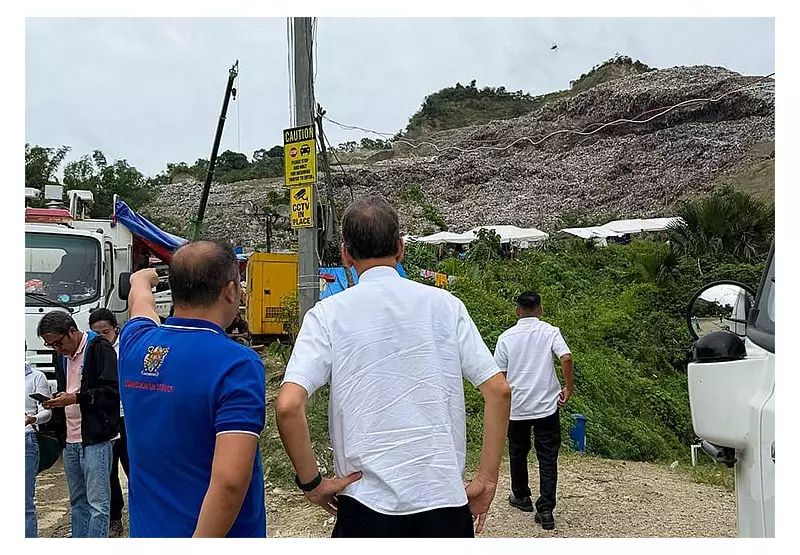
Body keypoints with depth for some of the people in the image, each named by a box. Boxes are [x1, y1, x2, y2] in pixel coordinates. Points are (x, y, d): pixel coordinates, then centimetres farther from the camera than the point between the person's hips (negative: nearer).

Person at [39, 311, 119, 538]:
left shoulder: (100, 348, -10)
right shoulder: (62, 355, 15)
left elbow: (113, 391, -16)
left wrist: (76, 398, -18)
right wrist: (57, 401, 3)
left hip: (95, 439, -8)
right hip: (71, 440, 8)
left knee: (97, 504, -3)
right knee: (78, 503, 15)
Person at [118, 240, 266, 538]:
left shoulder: (135, 344, -3)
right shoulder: (238, 364, -23)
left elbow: (139, 298, 22)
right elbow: (230, 480, -31)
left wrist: (144, 278, 42)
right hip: (213, 535, -5)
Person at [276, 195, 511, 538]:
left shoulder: (328, 314, -4)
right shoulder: (444, 304, 2)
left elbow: (288, 406, -16)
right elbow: (499, 391, -2)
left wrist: (311, 482, -3)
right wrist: (487, 478, 3)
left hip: (367, 502, -1)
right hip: (445, 498, 2)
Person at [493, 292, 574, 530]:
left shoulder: (506, 337, 0)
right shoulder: (550, 332, -2)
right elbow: (566, 358, -16)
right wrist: (569, 389, -3)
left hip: (516, 407, 1)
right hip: (547, 405, -1)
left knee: (518, 453, 19)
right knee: (548, 458, 4)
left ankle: (521, 497, 35)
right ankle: (545, 510, 0)